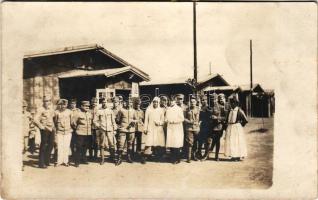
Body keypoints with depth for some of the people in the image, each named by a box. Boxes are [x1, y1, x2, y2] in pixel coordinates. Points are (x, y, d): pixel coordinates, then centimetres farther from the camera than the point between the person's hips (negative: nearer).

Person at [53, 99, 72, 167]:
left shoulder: (69, 112, -1)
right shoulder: (57, 112, -4)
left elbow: (72, 121, 9)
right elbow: (55, 122, 8)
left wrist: (71, 128, 11)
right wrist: (57, 128, 12)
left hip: (68, 132, 1)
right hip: (59, 132, -1)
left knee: (66, 147, 3)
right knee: (59, 147, -2)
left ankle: (65, 161, 12)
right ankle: (59, 161, 7)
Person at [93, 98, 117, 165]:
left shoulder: (110, 111, 11)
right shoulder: (99, 111, 3)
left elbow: (113, 120, 13)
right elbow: (95, 121, 3)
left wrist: (114, 128, 7)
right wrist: (98, 126, -8)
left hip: (110, 130, 2)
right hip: (102, 130, -1)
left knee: (112, 144, -1)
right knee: (102, 145, 2)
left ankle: (112, 157, 14)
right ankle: (102, 159, 10)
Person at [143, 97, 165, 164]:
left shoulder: (161, 110, 6)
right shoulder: (148, 109, 5)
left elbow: (163, 120, 6)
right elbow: (146, 120, 5)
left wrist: (159, 123, -15)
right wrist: (145, 128, -2)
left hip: (159, 129, 1)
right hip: (150, 129, -1)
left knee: (158, 142, 0)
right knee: (149, 142, -11)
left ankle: (158, 155, 12)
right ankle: (145, 157, -12)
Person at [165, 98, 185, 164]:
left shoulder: (179, 109, 0)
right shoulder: (168, 109, 14)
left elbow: (182, 119, -5)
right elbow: (166, 118, 20)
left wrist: (174, 121, -13)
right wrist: (167, 120, -2)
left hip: (177, 128, -4)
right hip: (170, 129, 4)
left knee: (176, 144, -9)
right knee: (171, 143, 1)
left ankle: (177, 159, -1)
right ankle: (174, 158, 10)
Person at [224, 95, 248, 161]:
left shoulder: (239, 110, -8)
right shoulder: (230, 111, 11)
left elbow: (245, 120, -8)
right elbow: (227, 120, 20)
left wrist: (240, 125, -1)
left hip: (237, 128, -6)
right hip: (230, 128, 6)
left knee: (237, 141, -4)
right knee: (230, 141, 5)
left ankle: (238, 156, 1)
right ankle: (233, 156, 11)